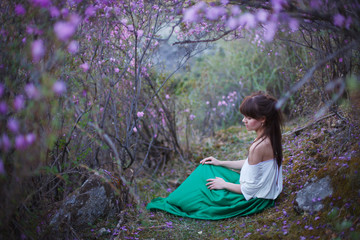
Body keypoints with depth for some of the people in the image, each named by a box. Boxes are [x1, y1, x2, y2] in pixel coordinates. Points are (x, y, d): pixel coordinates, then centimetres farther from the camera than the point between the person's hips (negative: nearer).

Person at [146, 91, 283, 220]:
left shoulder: (258, 147, -33)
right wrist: (221, 163, 10)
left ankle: (170, 203, 30)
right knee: (206, 168, 15)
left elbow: (249, 189, -25)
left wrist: (224, 184, -10)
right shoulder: (270, 136, -4)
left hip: (253, 199, -9)